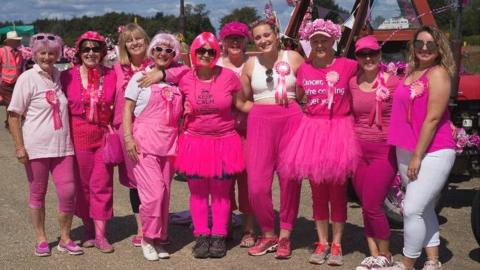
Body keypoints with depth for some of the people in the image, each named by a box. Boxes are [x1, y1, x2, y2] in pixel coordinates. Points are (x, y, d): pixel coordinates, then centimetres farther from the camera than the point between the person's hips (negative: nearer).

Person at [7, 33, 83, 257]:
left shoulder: (60, 76, 8)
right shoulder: (27, 78, -5)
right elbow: (14, 115, -6)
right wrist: (19, 147, -11)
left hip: (62, 145, 4)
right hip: (36, 146, -3)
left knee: (68, 191, -1)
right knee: (37, 194, 8)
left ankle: (65, 239, 15)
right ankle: (41, 239, 23)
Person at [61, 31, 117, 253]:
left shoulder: (111, 76, 3)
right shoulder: (68, 76, -1)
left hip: (104, 137, 1)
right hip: (78, 137, 0)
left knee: (102, 185, 2)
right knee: (83, 185, 9)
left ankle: (100, 234, 7)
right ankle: (88, 228, 23)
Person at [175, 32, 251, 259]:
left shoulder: (229, 76, -7)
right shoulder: (185, 80, -1)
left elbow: (242, 104, 0)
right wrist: (184, 111, -3)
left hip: (224, 141, -1)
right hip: (194, 141, 2)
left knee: (221, 191, 5)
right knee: (197, 191, 6)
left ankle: (219, 236, 16)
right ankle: (201, 236, 17)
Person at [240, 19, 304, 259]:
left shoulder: (293, 58, 3)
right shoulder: (250, 64, 9)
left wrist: (290, 105, 0)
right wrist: (262, 109, 7)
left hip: (291, 120, -1)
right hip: (260, 122, 1)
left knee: (290, 179, 2)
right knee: (256, 184, -6)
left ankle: (285, 236, 16)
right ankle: (268, 235, 13)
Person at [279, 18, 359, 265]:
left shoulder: (348, 66, -5)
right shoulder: (304, 69, 6)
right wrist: (307, 117, 7)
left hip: (339, 131, -3)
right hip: (312, 131, 3)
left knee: (337, 190, 5)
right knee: (317, 190, 9)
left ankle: (336, 245, 16)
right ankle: (322, 243, 20)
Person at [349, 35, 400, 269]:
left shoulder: (393, 82, -8)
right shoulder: (352, 83, 6)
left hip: (384, 151, -5)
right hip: (358, 150, 5)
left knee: (373, 206, -7)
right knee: (366, 206, 8)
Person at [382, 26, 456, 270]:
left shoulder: (438, 73, -11)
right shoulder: (410, 73, 13)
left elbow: (433, 118, -17)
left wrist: (418, 156, -16)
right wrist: (408, 155, 12)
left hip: (433, 152, -8)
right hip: (405, 151, 8)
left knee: (413, 209, -9)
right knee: (424, 208, 15)